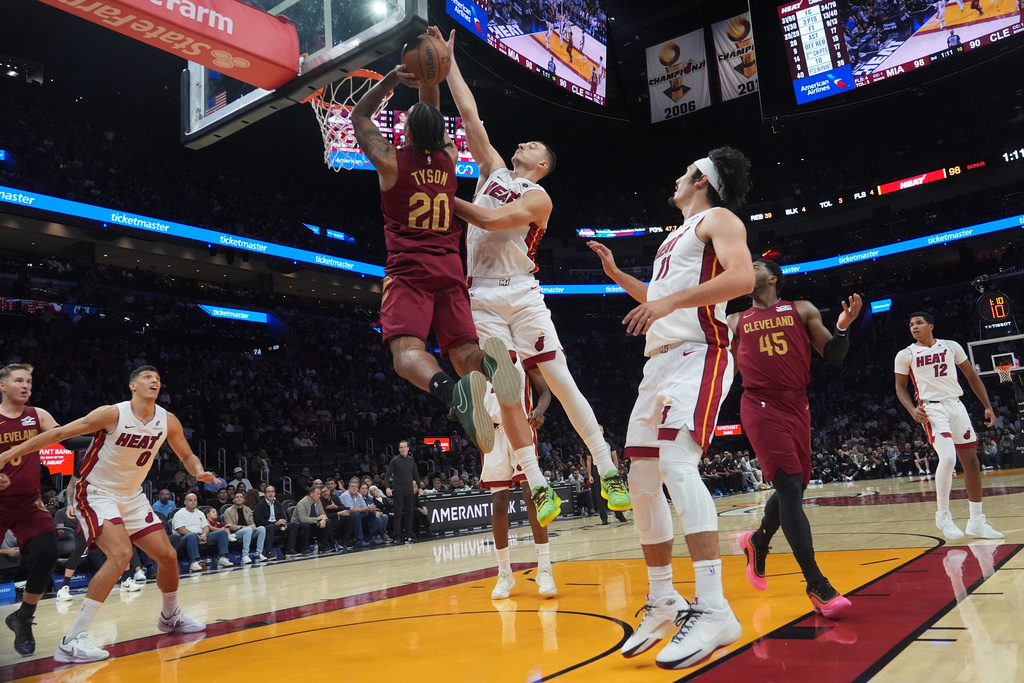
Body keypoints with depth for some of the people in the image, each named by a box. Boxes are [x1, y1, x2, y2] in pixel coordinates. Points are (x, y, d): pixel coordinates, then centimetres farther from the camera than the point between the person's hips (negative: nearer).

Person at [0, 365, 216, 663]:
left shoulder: (168, 421, -5)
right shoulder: (113, 414, -20)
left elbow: (187, 455, 8)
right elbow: (59, 433, -17)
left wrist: (199, 471, -14)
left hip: (132, 496, 6)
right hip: (97, 494, -6)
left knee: (168, 556, 6)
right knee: (121, 554, -27)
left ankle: (171, 616, 33)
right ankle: (71, 641, -21)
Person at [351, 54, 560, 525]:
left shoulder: (392, 163, 4)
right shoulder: (448, 159, 14)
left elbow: (359, 116, 21)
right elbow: (436, 115, 34)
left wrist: (393, 78, 17)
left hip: (408, 271, -4)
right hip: (450, 272, 4)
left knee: (407, 352, -21)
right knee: (465, 357, -4)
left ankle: (450, 390, -57)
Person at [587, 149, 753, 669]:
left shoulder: (717, 218, 2)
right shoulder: (677, 237, 29)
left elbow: (742, 278, -17)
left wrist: (671, 301, -23)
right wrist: (617, 276, 32)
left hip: (697, 357, -9)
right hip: (659, 362, 10)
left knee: (677, 464, -28)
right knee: (641, 483, 5)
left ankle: (713, 607, -26)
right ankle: (664, 602, 15)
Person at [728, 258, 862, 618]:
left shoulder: (802, 310, 12)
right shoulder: (735, 323, 12)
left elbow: (833, 356, 6)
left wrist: (843, 327, -13)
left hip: (797, 405, 3)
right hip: (761, 405, -3)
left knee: (794, 487, 11)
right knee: (789, 485, -15)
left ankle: (757, 542, 39)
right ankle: (817, 586, -13)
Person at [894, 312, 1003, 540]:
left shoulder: (951, 346, 7)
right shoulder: (905, 355, 2)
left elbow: (972, 376, 12)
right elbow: (900, 387, 6)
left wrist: (988, 406, 6)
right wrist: (913, 410, -11)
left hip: (956, 406, 4)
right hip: (932, 409, -4)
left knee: (971, 461, 5)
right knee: (948, 458, -21)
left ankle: (977, 521, 17)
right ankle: (943, 515, -4)